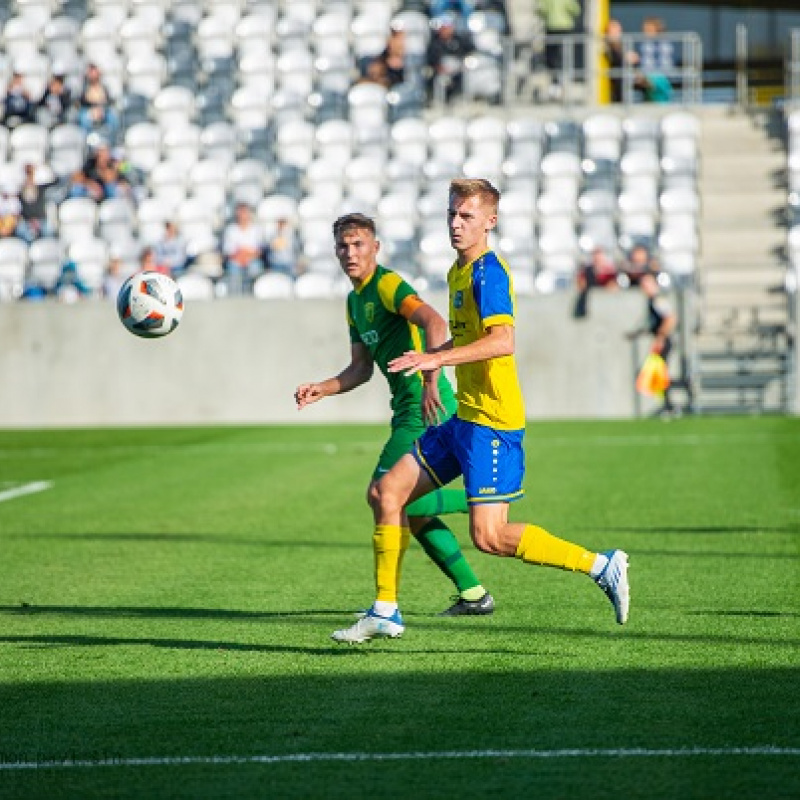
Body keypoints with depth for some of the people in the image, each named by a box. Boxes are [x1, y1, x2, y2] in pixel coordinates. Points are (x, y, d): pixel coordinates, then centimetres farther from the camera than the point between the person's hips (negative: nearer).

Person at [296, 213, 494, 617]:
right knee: (409, 507, 9)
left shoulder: (388, 284, -11)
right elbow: (361, 369, 24)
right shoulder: (355, 300, 19)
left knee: (386, 493, -16)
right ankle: (473, 594, 13)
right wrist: (320, 390, 10)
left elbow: (434, 322, -27)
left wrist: (430, 381, -37)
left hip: (426, 407, -10)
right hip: (407, 410, 10)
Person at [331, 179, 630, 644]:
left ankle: (601, 566, -6)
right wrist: (436, 357, 18)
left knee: (489, 537, -15)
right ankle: (385, 614, 15)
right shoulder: (459, 271, 16)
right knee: (386, 493, 8)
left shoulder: (487, 271, -13)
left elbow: (503, 341, -27)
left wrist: (438, 358, -29)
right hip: (465, 419, 10)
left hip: (493, 422, -10)